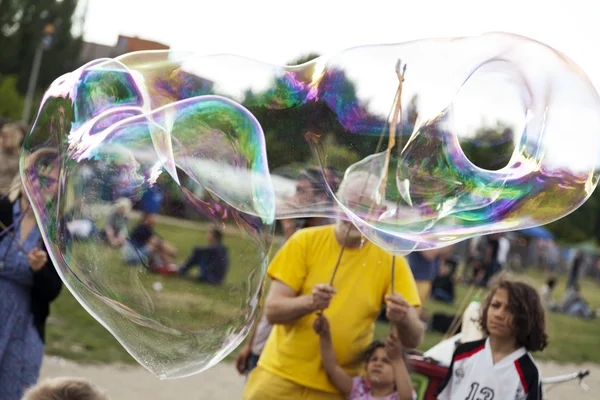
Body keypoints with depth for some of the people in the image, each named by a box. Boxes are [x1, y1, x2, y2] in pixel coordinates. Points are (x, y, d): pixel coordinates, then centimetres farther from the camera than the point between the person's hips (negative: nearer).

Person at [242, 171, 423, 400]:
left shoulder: (390, 261, -2)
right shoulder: (306, 241, -3)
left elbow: (413, 340, -7)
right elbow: (272, 310, -8)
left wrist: (404, 320, -30)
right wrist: (310, 302, -28)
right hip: (279, 378, 0)